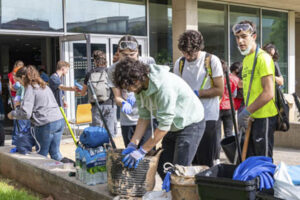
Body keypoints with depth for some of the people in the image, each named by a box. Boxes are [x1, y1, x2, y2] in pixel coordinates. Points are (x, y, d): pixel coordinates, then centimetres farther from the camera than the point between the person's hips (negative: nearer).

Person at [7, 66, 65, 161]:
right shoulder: (44, 86, 20)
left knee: (41, 155, 5)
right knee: (55, 152, 15)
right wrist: (19, 107, 30)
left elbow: (26, 113, -13)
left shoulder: (30, 88, -5)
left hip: (46, 125, -8)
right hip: (60, 121, 8)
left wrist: (12, 114, 6)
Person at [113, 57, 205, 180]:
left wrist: (142, 151, -24)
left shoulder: (164, 85, -33)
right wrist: (133, 144, -9)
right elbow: (144, 117, -1)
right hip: (172, 127, 8)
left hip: (190, 124, -8)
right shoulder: (140, 87, -8)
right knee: (162, 167, 7)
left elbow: (164, 125, -29)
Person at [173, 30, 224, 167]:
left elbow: (219, 90, -7)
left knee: (205, 162, -1)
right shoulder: (179, 63, 8)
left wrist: (196, 93, -14)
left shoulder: (212, 61, -5)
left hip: (207, 117, -4)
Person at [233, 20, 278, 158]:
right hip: (251, 117, 9)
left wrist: (246, 112, -18)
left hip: (264, 117, -9)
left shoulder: (262, 58, -13)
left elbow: (268, 93, -20)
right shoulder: (246, 59, 15)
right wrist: (245, 113, 9)